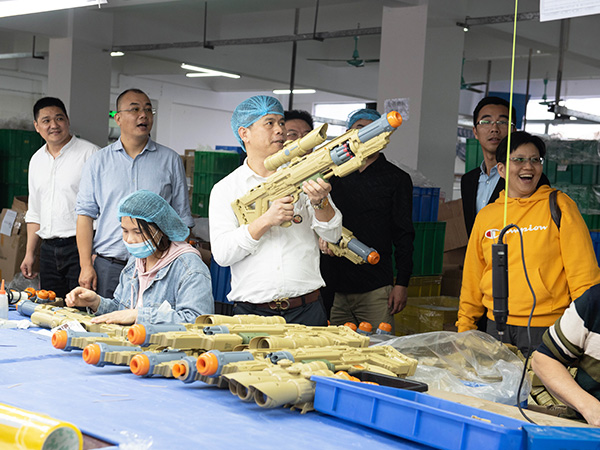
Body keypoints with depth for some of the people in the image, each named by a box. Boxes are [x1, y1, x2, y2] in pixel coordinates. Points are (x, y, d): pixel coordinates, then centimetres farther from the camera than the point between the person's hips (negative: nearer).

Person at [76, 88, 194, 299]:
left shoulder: (171, 161, 8)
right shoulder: (98, 162, 9)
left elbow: (182, 219, 7)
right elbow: (85, 214, 6)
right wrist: (86, 266, -3)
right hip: (108, 266, 1)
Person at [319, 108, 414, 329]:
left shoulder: (396, 179, 6)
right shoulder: (333, 175, 13)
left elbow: (404, 236, 2)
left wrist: (401, 284, -4)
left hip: (376, 288, -2)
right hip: (334, 287, 3)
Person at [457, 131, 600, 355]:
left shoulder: (559, 205, 0)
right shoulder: (485, 216, 10)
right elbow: (472, 279, 17)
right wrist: (464, 327, 16)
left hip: (546, 328, -3)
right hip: (497, 326, 3)